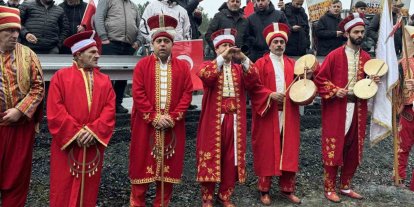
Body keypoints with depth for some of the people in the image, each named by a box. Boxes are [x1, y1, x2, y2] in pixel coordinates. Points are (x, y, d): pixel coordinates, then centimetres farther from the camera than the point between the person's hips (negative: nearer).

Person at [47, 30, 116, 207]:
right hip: (67, 143, -2)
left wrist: (93, 131, -14)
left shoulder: (104, 80, 10)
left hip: (94, 144, 3)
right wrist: (76, 133, -14)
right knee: (64, 189, 3)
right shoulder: (61, 76, 1)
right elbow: (55, 110, -8)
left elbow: (109, 110, 0)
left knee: (89, 189, 10)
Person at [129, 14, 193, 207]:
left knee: (168, 164, 7)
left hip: (172, 125, 2)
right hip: (145, 124, -1)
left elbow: (187, 94, 0)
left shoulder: (182, 67, 5)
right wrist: (154, 117, -14)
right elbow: (137, 93, -7)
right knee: (142, 162, 5)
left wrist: (173, 117, -12)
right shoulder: (142, 65, 1)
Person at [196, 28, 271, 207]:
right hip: (213, 120, -3)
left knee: (231, 158, 6)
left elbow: (253, 84, -5)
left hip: (234, 120, 3)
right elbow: (205, 76, -19)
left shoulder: (239, 69, 15)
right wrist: (222, 58, -25)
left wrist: (244, 60, -15)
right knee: (211, 156, 0)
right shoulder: (208, 66, 6)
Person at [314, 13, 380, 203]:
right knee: (333, 148, -1)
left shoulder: (366, 57, 10)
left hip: (357, 108, 6)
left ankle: (345, 186, 27)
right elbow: (320, 78, -6)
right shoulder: (334, 55, -6)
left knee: (353, 149, 12)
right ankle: (329, 189, 12)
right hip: (336, 108, -5)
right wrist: (334, 91, -17)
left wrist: (373, 82, -3)